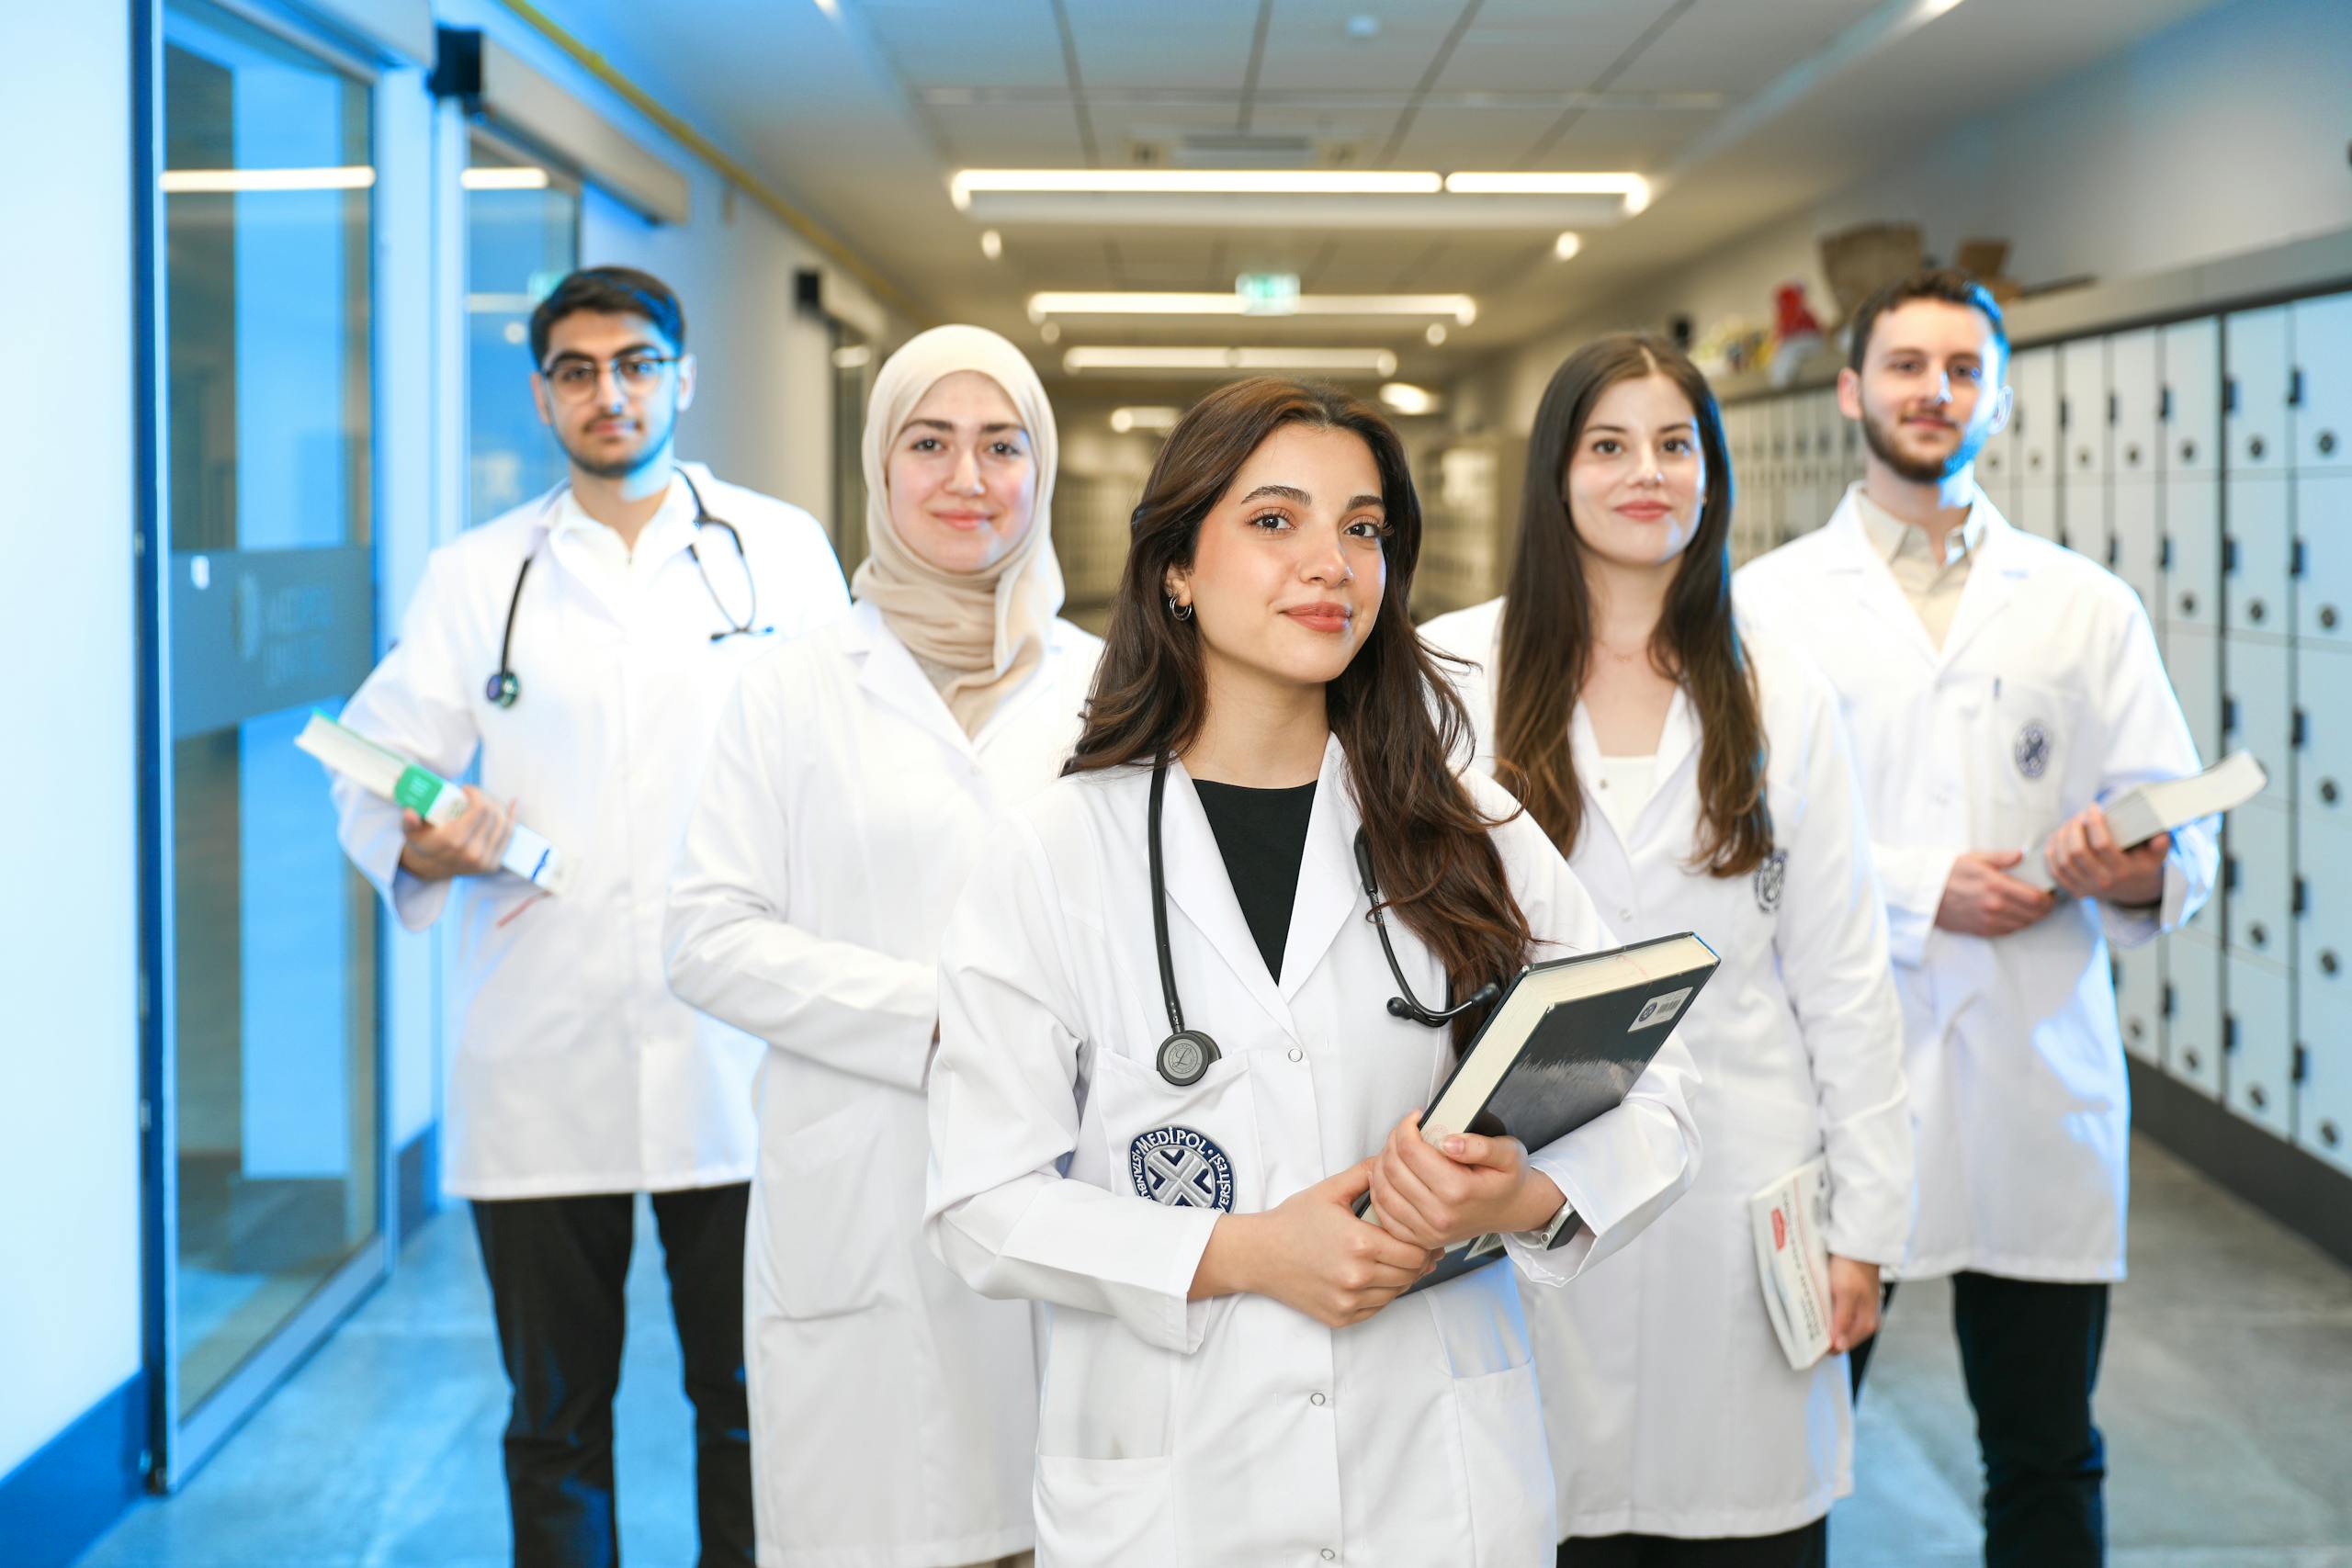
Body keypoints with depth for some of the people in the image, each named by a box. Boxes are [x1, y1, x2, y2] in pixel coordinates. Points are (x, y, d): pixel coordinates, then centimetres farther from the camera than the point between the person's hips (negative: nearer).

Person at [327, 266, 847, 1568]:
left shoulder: (782, 551, 7)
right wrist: (419, 846, -15)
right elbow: (376, 765, 8)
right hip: (539, 1069, 1)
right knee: (555, 1408, 9)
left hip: (734, 1062, -1)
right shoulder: (476, 577, 10)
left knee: (749, 1399, 6)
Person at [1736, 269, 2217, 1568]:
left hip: (2040, 1103, 2)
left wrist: (2139, 871, -16)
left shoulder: (2089, 608, 12)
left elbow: (2181, 835, 7)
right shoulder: (1767, 604, 6)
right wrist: (1915, 886, -14)